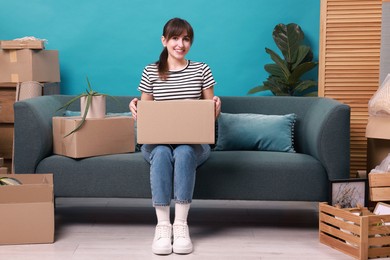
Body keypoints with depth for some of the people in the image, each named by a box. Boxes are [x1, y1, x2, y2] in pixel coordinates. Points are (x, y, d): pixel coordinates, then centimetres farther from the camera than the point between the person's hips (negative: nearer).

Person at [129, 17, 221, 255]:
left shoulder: (201, 70, 7)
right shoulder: (150, 72, 6)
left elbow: (211, 114, 10)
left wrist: (216, 106, -14)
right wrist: (135, 107, -13)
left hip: (193, 142, 0)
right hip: (158, 140, 0)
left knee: (184, 152, -35)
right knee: (161, 153, -35)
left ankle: (181, 224, -30)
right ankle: (163, 224, -32)